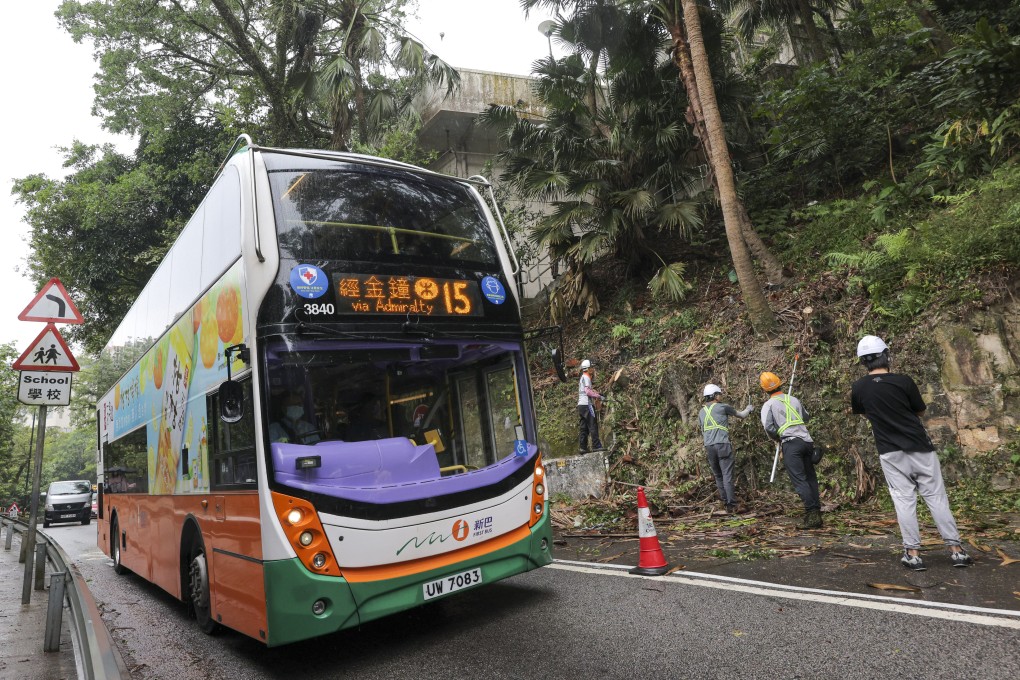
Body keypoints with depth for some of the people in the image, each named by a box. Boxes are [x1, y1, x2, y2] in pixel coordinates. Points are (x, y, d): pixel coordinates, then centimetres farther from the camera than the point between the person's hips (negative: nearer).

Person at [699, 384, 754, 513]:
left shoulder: (701, 412, 17)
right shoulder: (723, 407, 2)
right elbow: (742, 415, 16)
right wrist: (749, 408, 35)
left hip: (708, 446, 5)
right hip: (722, 444, -5)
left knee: (717, 475, 13)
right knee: (727, 475, -5)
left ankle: (725, 501, 14)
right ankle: (731, 504, -7)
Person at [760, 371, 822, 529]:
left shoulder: (769, 405, 0)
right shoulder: (794, 400, 15)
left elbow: (769, 428, -10)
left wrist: (777, 439, 9)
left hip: (791, 444, -5)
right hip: (807, 441, 6)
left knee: (799, 480, -9)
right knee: (811, 478, 11)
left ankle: (812, 514, -19)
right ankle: (817, 513, 10)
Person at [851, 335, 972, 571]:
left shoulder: (858, 388, -4)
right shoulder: (903, 381, -8)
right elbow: (920, 410, 7)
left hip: (890, 452, 0)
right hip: (919, 447, 0)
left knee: (904, 500, 4)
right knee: (936, 496, 8)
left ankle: (913, 553, 3)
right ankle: (956, 549, 11)